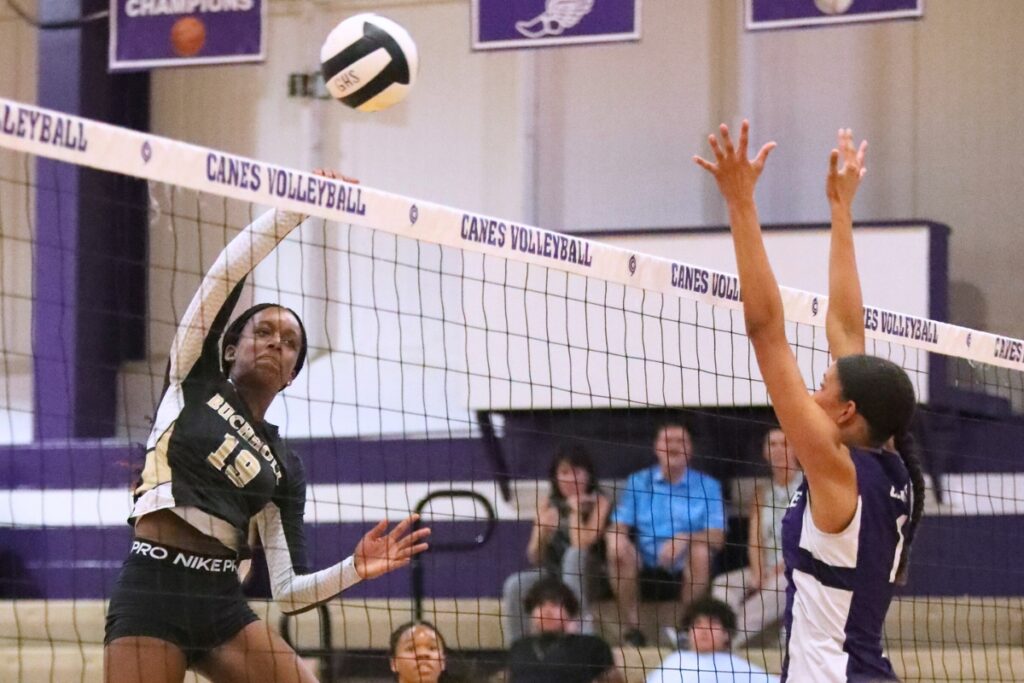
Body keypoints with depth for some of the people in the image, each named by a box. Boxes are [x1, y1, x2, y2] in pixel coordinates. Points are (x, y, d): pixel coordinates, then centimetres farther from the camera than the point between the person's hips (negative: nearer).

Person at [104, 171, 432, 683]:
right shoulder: (193, 381, 10)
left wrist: (355, 570, -5)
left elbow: (288, 591, 11)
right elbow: (225, 274, -3)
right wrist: (296, 207, -4)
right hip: (151, 592, -5)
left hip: (222, 605, 5)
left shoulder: (283, 468, 17)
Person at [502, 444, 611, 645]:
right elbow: (535, 558, 4)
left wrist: (575, 510, -12)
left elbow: (581, 544, -19)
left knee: (574, 554, -35)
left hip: (586, 577, -3)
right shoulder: (549, 505, 6)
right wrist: (542, 531, -14)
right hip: (552, 574, 3)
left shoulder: (599, 502, -6)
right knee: (514, 585, -24)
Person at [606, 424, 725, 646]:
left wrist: (685, 539, -27)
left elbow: (717, 537, -7)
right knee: (618, 551, -26)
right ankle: (631, 627, -20)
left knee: (700, 551, -32)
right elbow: (618, 527, 3)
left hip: (686, 571, -1)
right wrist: (616, 538, -23)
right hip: (647, 569, 1)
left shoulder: (707, 486, 3)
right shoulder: (638, 482, 9)